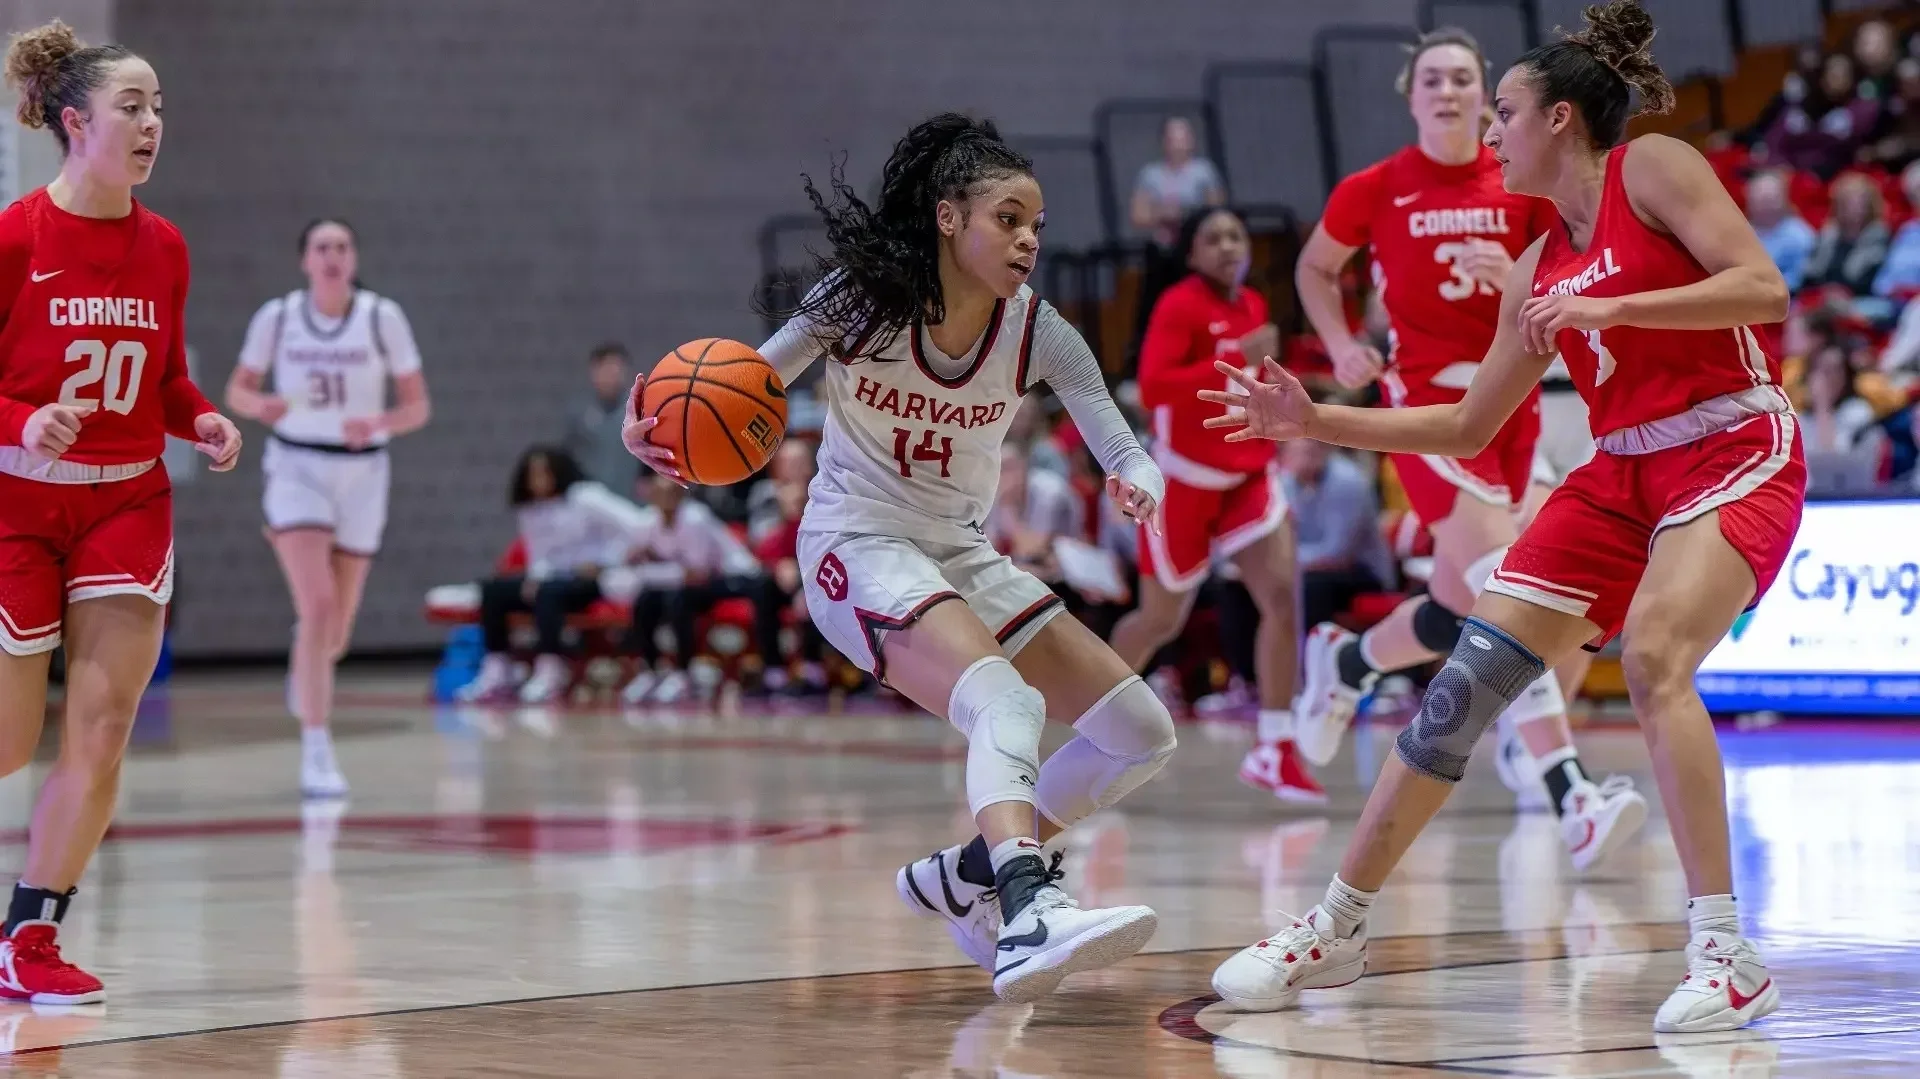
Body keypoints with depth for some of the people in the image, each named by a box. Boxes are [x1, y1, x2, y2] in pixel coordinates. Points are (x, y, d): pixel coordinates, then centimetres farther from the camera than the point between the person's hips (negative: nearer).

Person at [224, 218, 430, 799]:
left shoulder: (383, 317, -6)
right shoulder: (277, 316, -5)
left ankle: (307, 667, 50)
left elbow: (418, 407, -3)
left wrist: (379, 423, -23)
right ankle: (316, 754, -17)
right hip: (297, 467, -2)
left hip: (361, 472, 2)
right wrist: (260, 405, -17)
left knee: (337, 628, 11)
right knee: (317, 605, -20)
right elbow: (236, 390, 6)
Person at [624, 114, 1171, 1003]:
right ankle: (1026, 916, -55)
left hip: (962, 554, 6)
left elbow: (1121, 449, -12)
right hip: (858, 546, -6)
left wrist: (1139, 484, -37)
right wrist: (659, 430, -26)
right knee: (1006, 704, -35)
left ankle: (963, 877, 16)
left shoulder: (1036, 331, -5)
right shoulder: (865, 295, -13)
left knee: (1141, 736, 2)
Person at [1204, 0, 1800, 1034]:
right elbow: (1470, 426, 18)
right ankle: (1334, 930, 8)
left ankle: (1728, 957, -24)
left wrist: (1610, 308, -23)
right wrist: (1314, 419, 13)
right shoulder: (1541, 266, 14)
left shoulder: (1654, 167, -6)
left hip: (1733, 455, -7)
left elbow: (1764, 289, -17)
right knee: (1467, 676, -1)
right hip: (1620, 476, 7)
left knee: (1652, 655, -30)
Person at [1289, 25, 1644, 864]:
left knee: (1456, 610, 10)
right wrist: (1340, 343, 0)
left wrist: (1515, 280, -14)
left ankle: (1343, 662, 42)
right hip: (1427, 399, -4)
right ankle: (1570, 796, -26)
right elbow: (1314, 269, 16)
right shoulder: (1374, 190, -1)